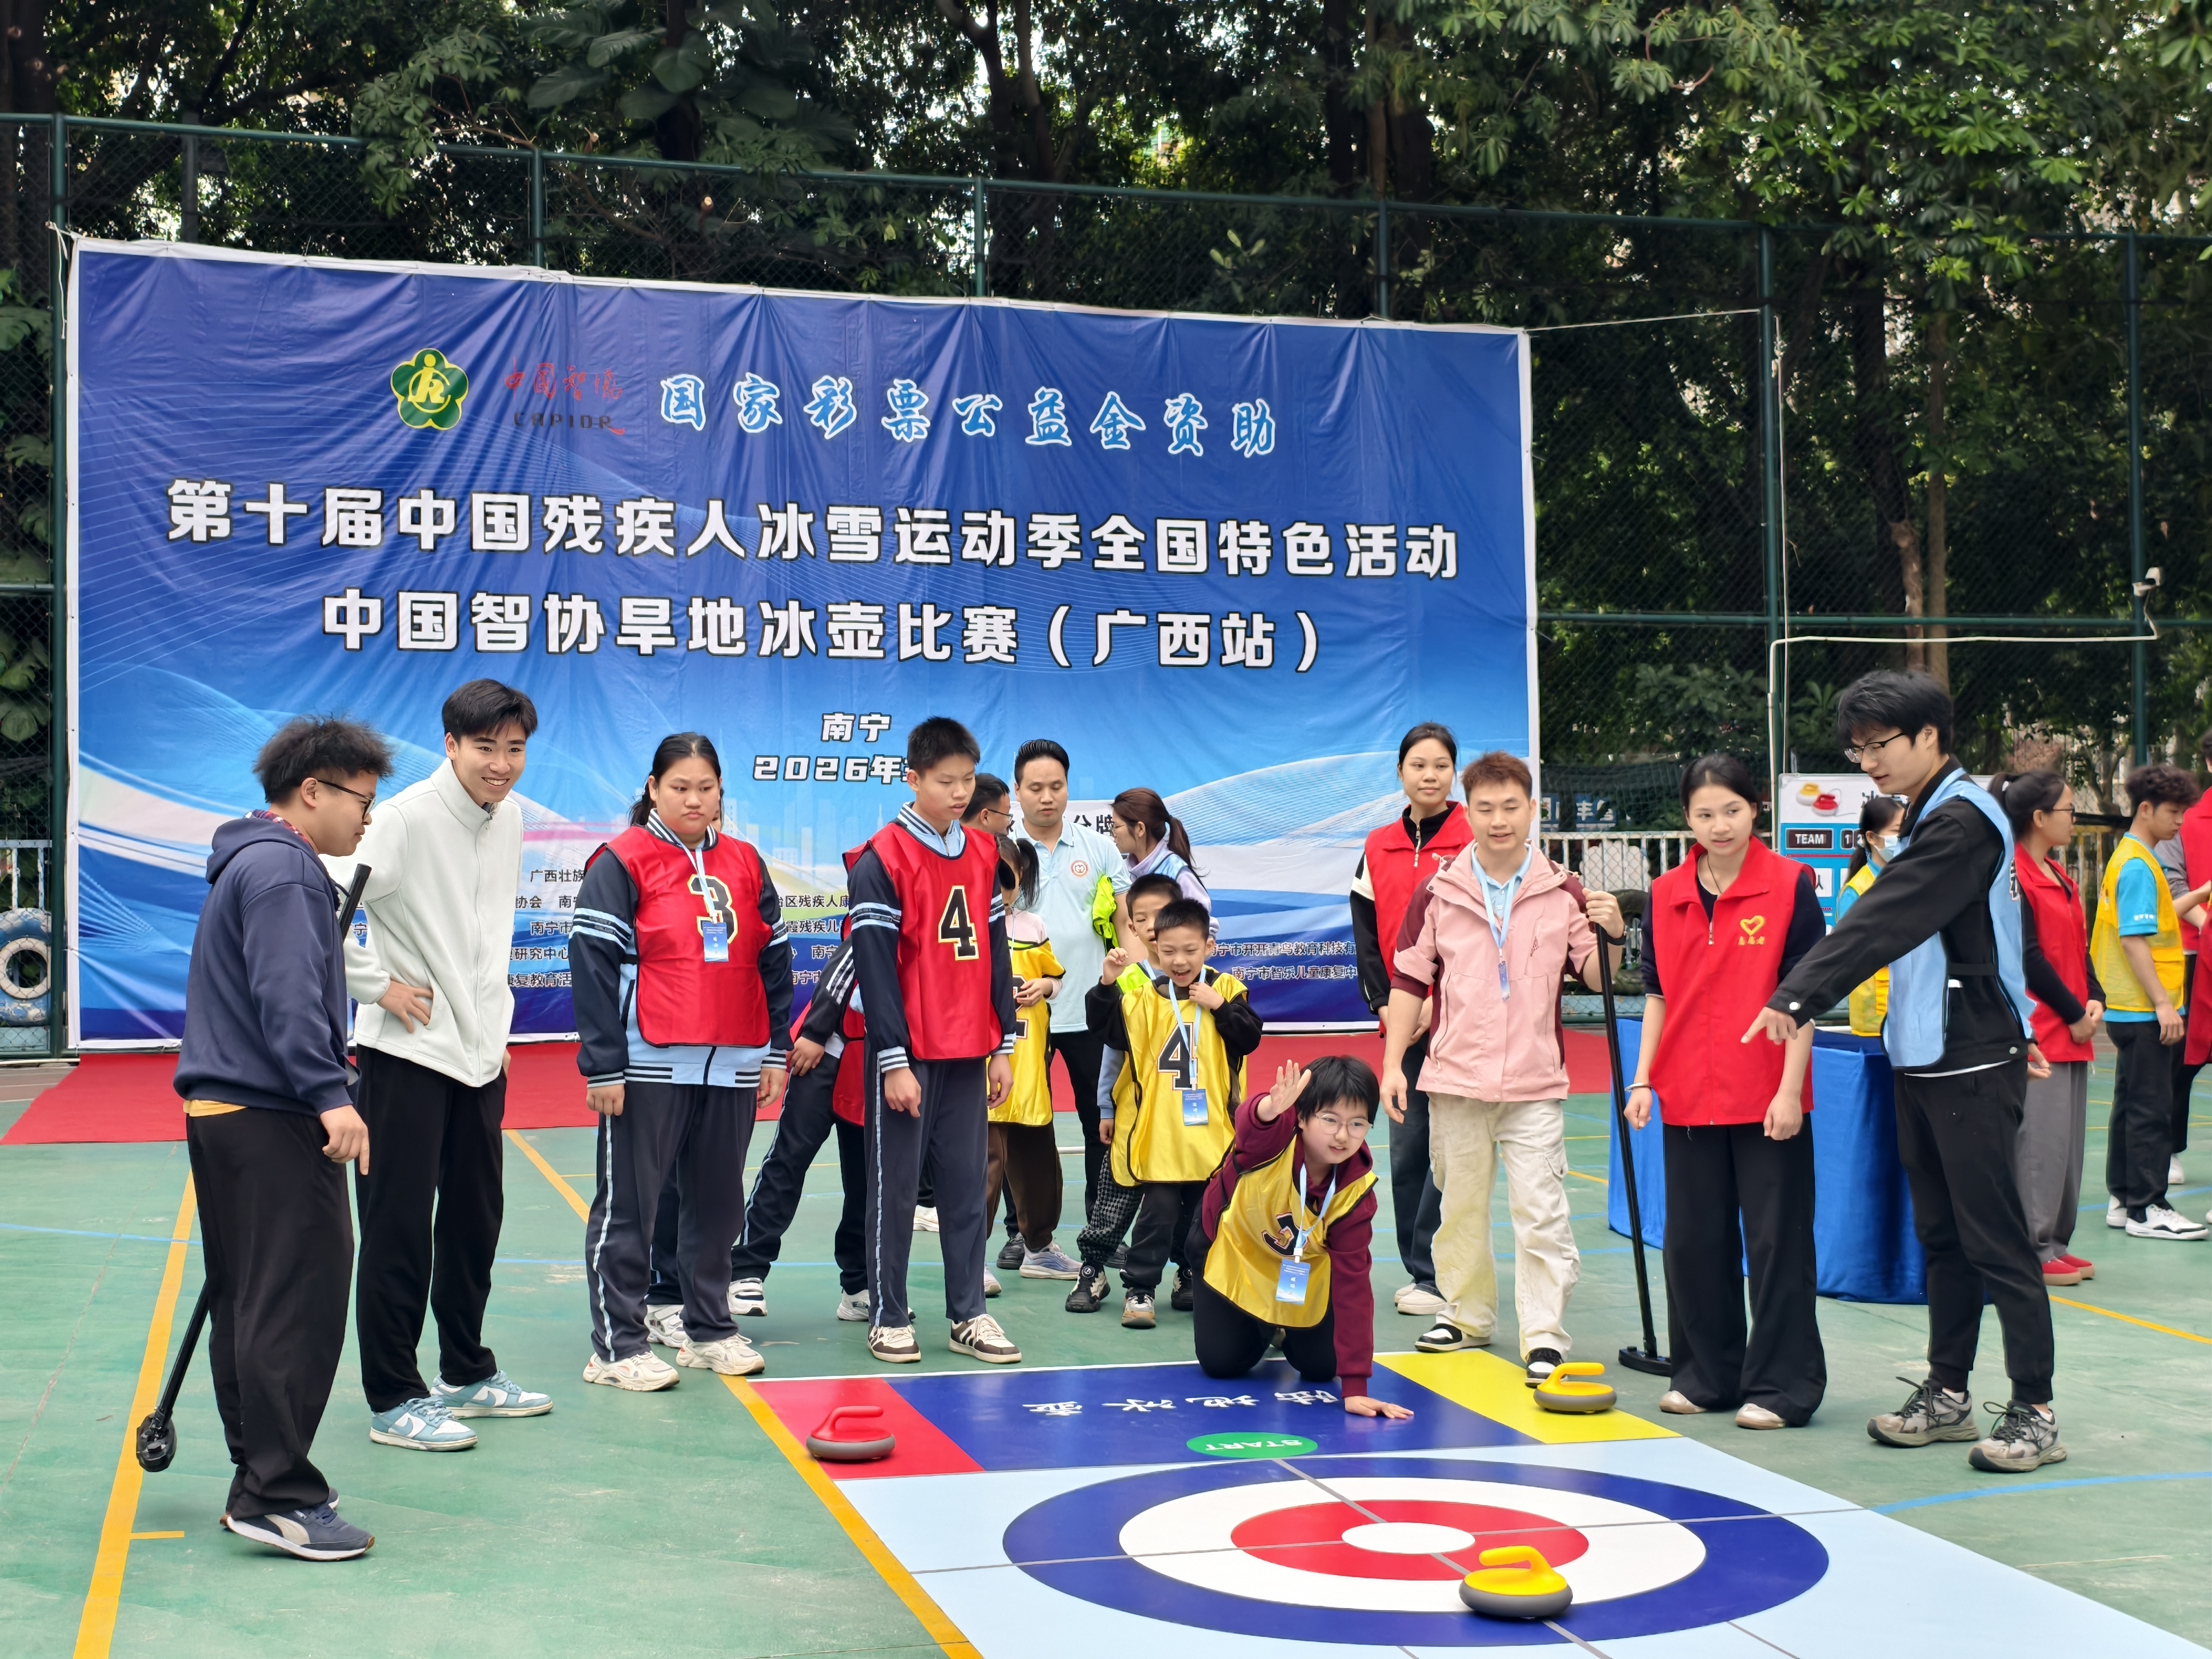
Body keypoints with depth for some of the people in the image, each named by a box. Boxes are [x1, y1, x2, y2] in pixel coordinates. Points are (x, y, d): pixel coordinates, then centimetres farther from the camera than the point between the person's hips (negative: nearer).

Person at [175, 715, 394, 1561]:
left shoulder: (249, 862, 21)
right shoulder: (284, 869, -12)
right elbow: (288, 994, -23)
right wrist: (330, 1095, -28)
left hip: (221, 1111, 11)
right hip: (272, 1120, -11)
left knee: (249, 1302, 14)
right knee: (300, 1305, -8)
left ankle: (258, 1483, 21)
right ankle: (279, 1498, -6)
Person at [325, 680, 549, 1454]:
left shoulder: (508, 818, 7)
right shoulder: (406, 819, -18)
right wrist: (379, 985, -18)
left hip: (479, 1053, 8)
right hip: (406, 1051, -8)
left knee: (476, 1220, 16)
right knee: (399, 1229, -1)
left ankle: (467, 1373, 30)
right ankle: (394, 1400, 9)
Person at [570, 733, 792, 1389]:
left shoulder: (745, 863, 11)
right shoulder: (622, 862, -4)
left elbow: (773, 959, 15)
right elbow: (593, 964, -8)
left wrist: (776, 1052, 11)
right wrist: (603, 1066, -11)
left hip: (733, 1064, 5)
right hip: (649, 1064, -5)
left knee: (719, 1201, 12)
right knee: (629, 1205, 1)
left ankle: (709, 1329, 25)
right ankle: (617, 1347, 8)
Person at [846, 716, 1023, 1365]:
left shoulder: (984, 854, 9)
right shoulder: (882, 860, -9)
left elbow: (995, 951, 13)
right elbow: (875, 965, -12)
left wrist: (1003, 1045, 10)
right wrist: (894, 1061, -14)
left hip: (969, 1053, 5)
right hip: (906, 1052, -5)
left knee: (967, 1183, 8)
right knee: (895, 1185, 3)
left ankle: (968, 1315, 15)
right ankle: (888, 1317, 12)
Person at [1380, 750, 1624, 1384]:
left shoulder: (1563, 893, 0)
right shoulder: (1438, 894, 2)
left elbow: (1595, 977, 4)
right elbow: (1409, 981, 6)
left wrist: (1611, 935, -16)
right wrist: (1392, 1063, 2)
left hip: (1535, 1084, -1)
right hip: (1455, 1077, 2)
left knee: (1540, 1211, -5)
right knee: (1460, 1204, 13)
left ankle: (1545, 1336, 0)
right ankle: (1466, 1314, 28)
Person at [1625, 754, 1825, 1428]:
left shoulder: (1790, 884, -6)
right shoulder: (1666, 895, 6)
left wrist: (1790, 1089, -11)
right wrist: (1644, 1080, 5)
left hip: (1767, 1098, -4)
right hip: (1688, 1096, 5)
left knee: (1776, 1239, 1)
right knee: (1694, 1239, 11)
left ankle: (1781, 1385, 11)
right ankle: (1706, 1374, 25)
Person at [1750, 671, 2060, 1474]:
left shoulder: (1963, 820, -15)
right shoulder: (1929, 818, 16)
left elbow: (1883, 925, -26)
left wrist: (1797, 997, -30)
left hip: (1972, 1062, -9)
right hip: (1923, 1056, 10)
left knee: (1994, 1239, -5)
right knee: (1941, 1234, 13)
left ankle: (2034, 1413, 2)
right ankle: (1947, 1393, 20)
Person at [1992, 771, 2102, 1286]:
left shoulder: (2059, 876, 16)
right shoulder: (2013, 875, -13)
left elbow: (2079, 947, 17)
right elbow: (2028, 957, -16)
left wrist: (2094, 1001, 1)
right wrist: (2073, 1014, -11)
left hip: (2072, 1031, 9)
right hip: (2036, 1029, -9)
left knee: (2068, 1140, 12)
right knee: (2040, 1141, -6)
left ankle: (2056, 1241, 19)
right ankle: (2036, 1249, 1)